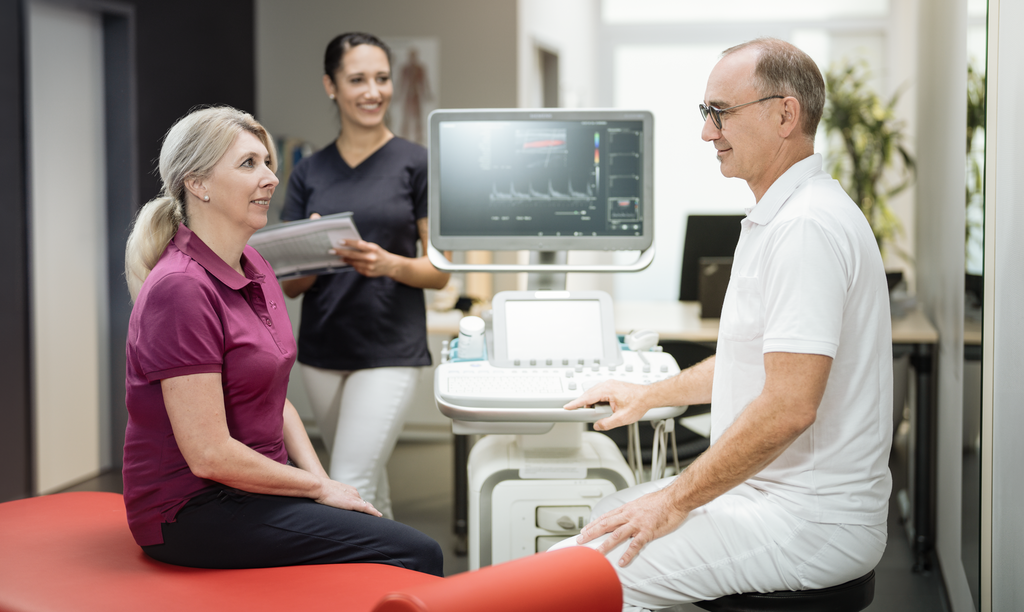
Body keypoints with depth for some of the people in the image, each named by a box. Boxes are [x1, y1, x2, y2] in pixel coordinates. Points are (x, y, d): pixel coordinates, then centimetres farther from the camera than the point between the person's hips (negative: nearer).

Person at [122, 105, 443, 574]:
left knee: (417, 548, -7)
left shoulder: (254, 269, 10)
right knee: (415, 556, -17)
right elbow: (210, 454, -21)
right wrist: (318, 487, -10)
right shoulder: (180, 289, -19)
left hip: (259, 484, 9)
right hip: (192, 511, -8)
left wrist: (320, 477, 2)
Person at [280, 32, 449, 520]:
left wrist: (389, 264, -23)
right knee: (369, 480, 16)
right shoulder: (308, 173, 6)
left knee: (349, 489, -12)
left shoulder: (415, 164, -3)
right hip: (322, 348, 4)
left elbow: (440, 272, -3)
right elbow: (290, 284, 6)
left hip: (390, 350, -4)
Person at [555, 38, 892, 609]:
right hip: (770, 490, 11)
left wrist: (675, 502, -19)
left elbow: (788, 407, -27)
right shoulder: (780, 217, 16)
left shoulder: (806, 227, -21)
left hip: (811, 524, -11)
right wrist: (649, 395, 30)